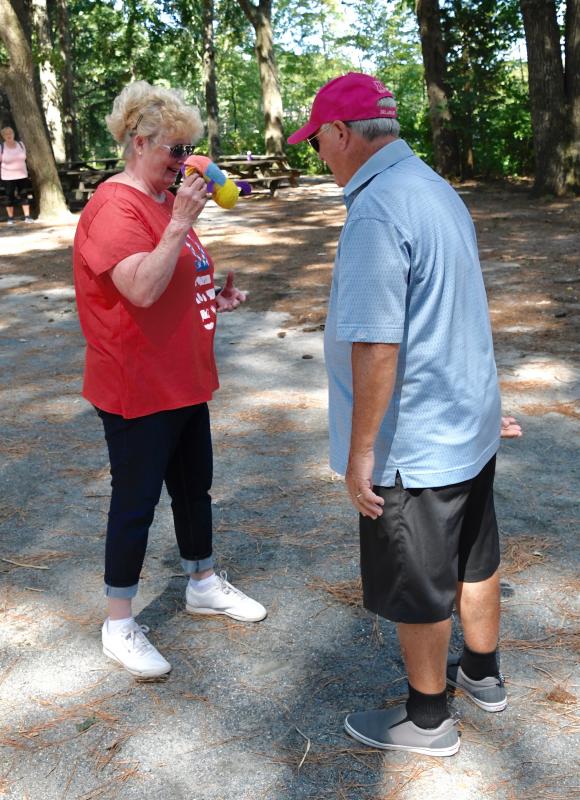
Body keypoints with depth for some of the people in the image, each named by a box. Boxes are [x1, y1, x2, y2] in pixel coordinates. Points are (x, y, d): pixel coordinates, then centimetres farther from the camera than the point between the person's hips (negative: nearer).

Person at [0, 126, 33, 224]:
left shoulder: (20, 144, 3)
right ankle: (10, 218, 11)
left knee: (24, 196, 2)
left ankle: (27, 216, 6)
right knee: (10, 197, 3)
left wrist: (25, 171, 12)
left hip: (22, 175, 2)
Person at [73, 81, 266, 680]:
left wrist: (215, 299, 6)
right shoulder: (115, 206, -18)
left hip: (184, 381, 9)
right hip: (137, 390, -9)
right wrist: (181, 222, -29)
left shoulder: (163, 200, 12)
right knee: (135, 500, 2)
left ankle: (203, 585, 38)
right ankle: (118, 623, 19)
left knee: (195, 485, 19)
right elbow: (142, 289, -31)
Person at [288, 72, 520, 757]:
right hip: (471, 425, 9)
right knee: (473, 561, 24)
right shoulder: (437, 189, 8)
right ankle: (482, 675, 45)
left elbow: (376, 346, -28)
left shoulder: (375, 213, -24)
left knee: (416, 592, 9)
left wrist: (359, 452, -19)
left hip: (413, 445, -9)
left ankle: (427, 720, 29)